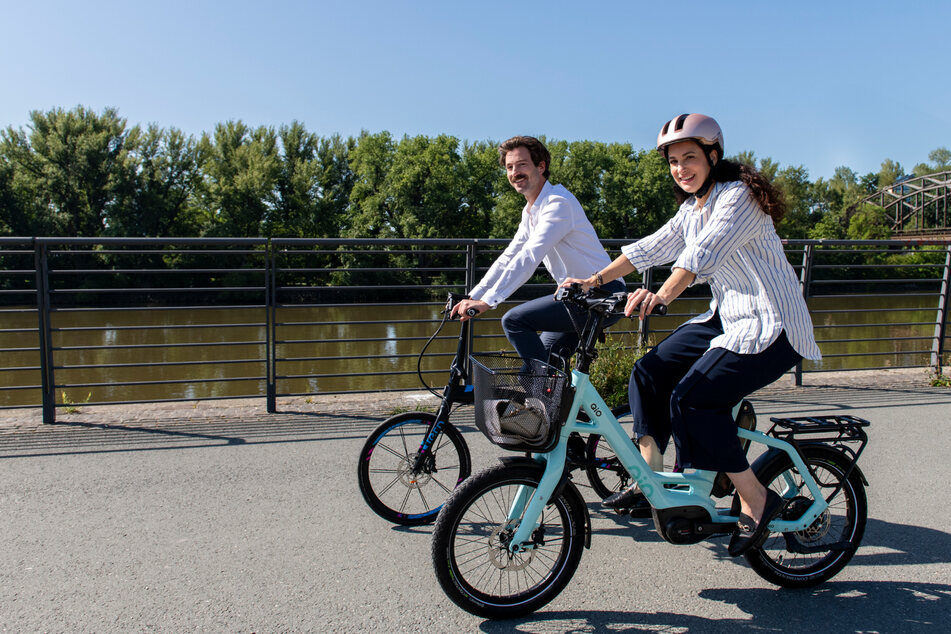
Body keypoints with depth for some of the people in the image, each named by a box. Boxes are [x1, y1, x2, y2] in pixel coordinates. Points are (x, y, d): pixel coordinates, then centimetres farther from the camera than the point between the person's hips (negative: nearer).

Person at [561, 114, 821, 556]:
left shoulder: (739, 196, -15)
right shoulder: (691, 209, 12)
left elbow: (704, 253, -32)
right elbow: (651, 248, 10)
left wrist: (661, 296, -46)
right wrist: (593, 281, 3)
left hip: (772, 326, -9)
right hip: (726, 317, 9)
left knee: (691, 398, -20)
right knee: (649, 373, -1)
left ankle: (757, 501, -4)